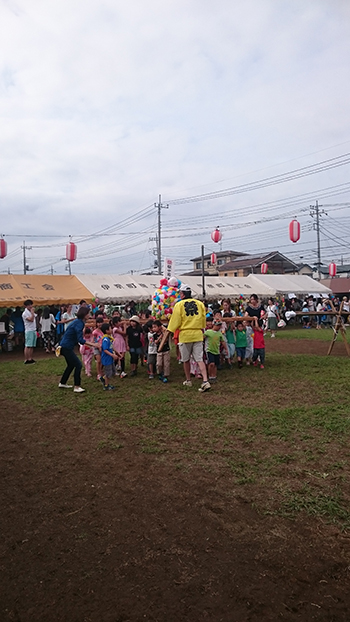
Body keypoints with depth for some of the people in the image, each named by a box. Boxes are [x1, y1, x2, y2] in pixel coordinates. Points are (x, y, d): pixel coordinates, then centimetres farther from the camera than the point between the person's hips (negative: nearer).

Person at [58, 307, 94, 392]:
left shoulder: (78, 322, 10)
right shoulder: (79, 323, -20)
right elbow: (80, 340, -26)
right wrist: (92, 344, -23)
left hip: (65, 346, 10)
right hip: (66, 347, -10)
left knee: (71, 365, 21)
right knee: (78, 365, -8)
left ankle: (62, 383, 33)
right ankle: (77, 387, -5)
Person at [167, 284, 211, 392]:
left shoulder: (179, 305, -6)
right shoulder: (200, 304, 5)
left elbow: (175, 322, -5)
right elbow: (203, 320, 13)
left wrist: (169, 332, 6)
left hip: (185, 335, -3)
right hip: (198, 335, 3)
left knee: (186, 360, 13)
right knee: (199, 359, 2)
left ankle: (188, 381, 26)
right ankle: (205, 381, -11)